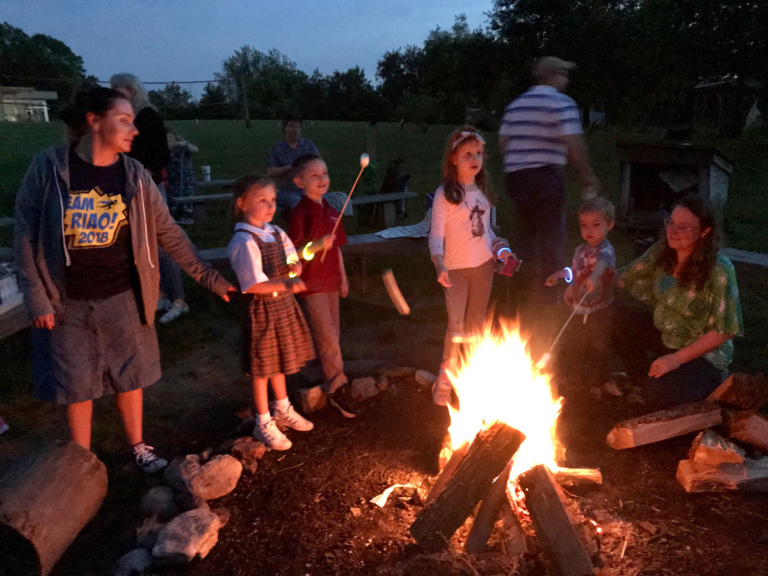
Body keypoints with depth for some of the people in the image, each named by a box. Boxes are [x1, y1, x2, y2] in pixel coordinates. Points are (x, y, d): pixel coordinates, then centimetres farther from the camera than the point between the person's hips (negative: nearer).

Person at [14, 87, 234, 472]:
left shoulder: (134, 174, -4)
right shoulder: (48, 167, -11)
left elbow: (168, 233, 0)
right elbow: (26, 235, -7)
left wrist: (209, 277, -1)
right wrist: (37, 299, -9)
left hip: (122, 299, 2)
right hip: (67, 302, -2)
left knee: (129, 376, 14)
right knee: (75, 382, 12)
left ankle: (138, 447, 35)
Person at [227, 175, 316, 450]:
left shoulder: (276, 233, 4)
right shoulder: (243, 241, -20)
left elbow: (294, 261, 11)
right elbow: (253, 285, -24)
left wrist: (295, 267, -11)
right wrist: (286, 284, -29)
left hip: (285, 305, 8)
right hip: (262, 310, -8)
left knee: (280, 360, 23)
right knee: (262, 367, 6)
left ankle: (283, 409, 43)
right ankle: (263, 424, 23)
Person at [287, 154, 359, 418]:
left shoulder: (330, 211, 10)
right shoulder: (300, 212, -11)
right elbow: (295, 252, -14)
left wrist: (343, 277, 15)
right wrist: (318, 244, -29)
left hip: (330, 281, 7)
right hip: (311, 283, -7)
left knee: (332, 334, 12)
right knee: (327, 336, -7)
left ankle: (333, 384, 23)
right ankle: (338, 387, 2)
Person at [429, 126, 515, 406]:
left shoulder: (483, 190, 8)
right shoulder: (444, 194, -11)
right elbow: (435, 234, -15)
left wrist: (500, 249, 3)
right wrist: (439, 264, -31)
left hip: (484, 266, 5)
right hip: (456, 268, -5)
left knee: (476, 323, 14)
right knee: (456, 326, -9)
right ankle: (444, 381, 7)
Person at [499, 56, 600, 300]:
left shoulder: (516, 104, 13)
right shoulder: (562, 103, -6)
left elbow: (503, 142, 10)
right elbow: (574, 143, -15)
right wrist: (587, 175, -5)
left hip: (514, 177, 6)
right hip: (546, 177, -6)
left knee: (528, 232, 20)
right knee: (552, 235, 2)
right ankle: (548, 289, 4)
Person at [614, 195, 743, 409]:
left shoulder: (719, 271, -27)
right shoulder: (662, 251, -8)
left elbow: (725, 329, -22)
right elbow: (626, 277, 1)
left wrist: (678, 358, -23)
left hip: (703, 353, -6)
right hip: (664, 335, 6)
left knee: (661, 396, -26)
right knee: (621, 319, -10)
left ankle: (711, 382, 8)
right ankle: (644, 382, 9)